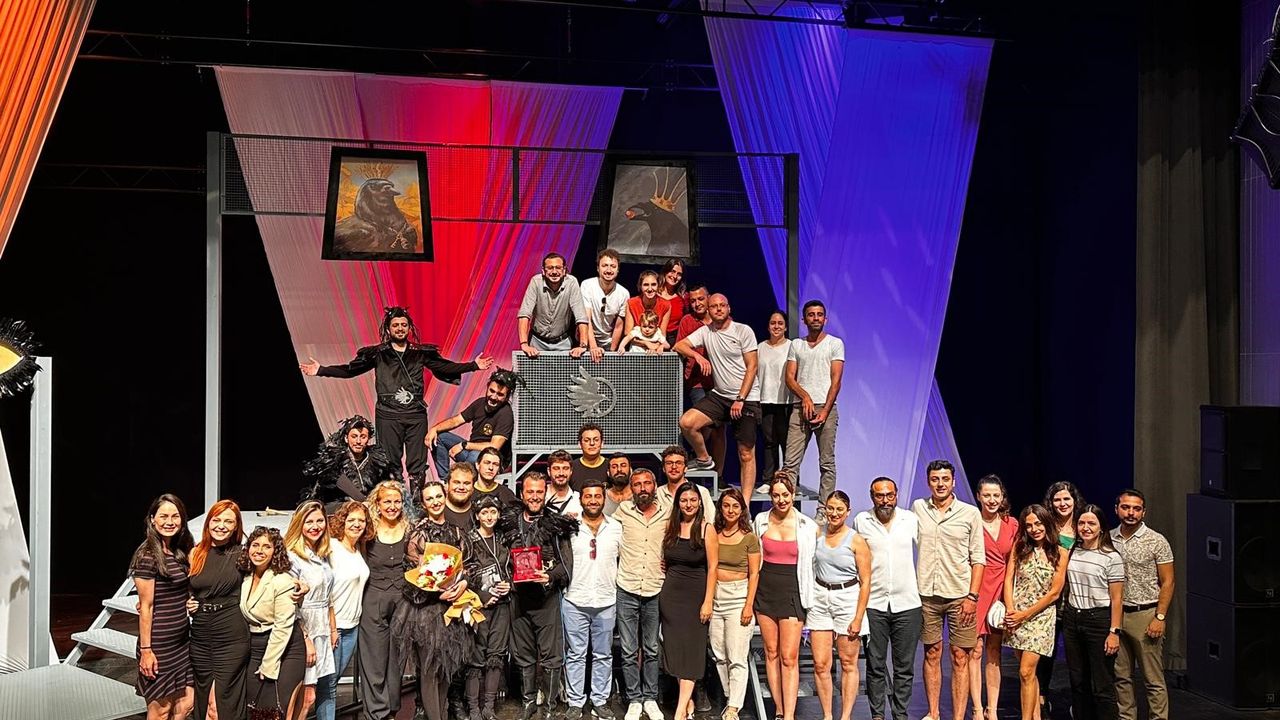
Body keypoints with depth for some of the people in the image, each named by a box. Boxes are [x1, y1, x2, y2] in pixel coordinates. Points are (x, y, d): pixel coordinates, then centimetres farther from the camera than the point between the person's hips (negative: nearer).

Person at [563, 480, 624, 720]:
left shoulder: (616, 528, 4)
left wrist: (617, 585, 3)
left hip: (606, 601, 2)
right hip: (575, 601, -1)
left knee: (603, 655, 9)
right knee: (575, 655, 4)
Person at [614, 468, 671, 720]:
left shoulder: (668, 513, 2)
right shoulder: (623, 511, -1)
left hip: (656, 591, 1)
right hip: (627, 590, -1)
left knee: (652, 650, 9)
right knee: (629, 650, 3)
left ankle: (650, 699, 19)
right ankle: (634, 700, 13)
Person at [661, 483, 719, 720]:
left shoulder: (707, 529, -7)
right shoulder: (671, 527, 6)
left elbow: (712, 567, -8)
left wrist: (708, 602, -13)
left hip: (695, 594, -4)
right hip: (670, 594, 4)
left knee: (690, 649, -4)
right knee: (674, 648, 5)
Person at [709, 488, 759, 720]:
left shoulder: (750, 538, 0)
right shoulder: (712, 535, 7)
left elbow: (754, 574, -2)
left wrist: (749, 605, -9)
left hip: (738, 596, -4)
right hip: (715, 596, 4)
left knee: (737, 657, -7)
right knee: (719, 655, 8)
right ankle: (731, 699, 21)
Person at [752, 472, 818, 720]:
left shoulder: (808, 527, -3)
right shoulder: (760, 521, 4)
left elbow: (816, 562, 6)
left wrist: (811, 596, 2)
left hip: (792, 593, -3)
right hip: (765, 591, 3)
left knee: (789, 657, -7)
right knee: (771, 652, 7)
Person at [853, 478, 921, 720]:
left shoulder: (911, 520, 2)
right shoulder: (861, 521, 2)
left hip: (907, 603, 1)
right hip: (873, 604, 0)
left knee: (905, 666, 6)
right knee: (875, 665, 4)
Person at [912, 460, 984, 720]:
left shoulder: (970, 513, -2)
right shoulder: (917, 508, 3)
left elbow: (978, 558, 0)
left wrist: (972, 596, -7)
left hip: (959, 595, -2)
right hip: (927, 594, 2)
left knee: (960, 659, -1)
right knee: (932, 654, 10)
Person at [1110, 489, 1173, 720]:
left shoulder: (1157, 542, -3)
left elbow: (1167, 582, -3)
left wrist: (1160, 617, -11)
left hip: (1145, 615, -4)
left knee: (1154, 679, -1)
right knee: (1121, 677, 10)